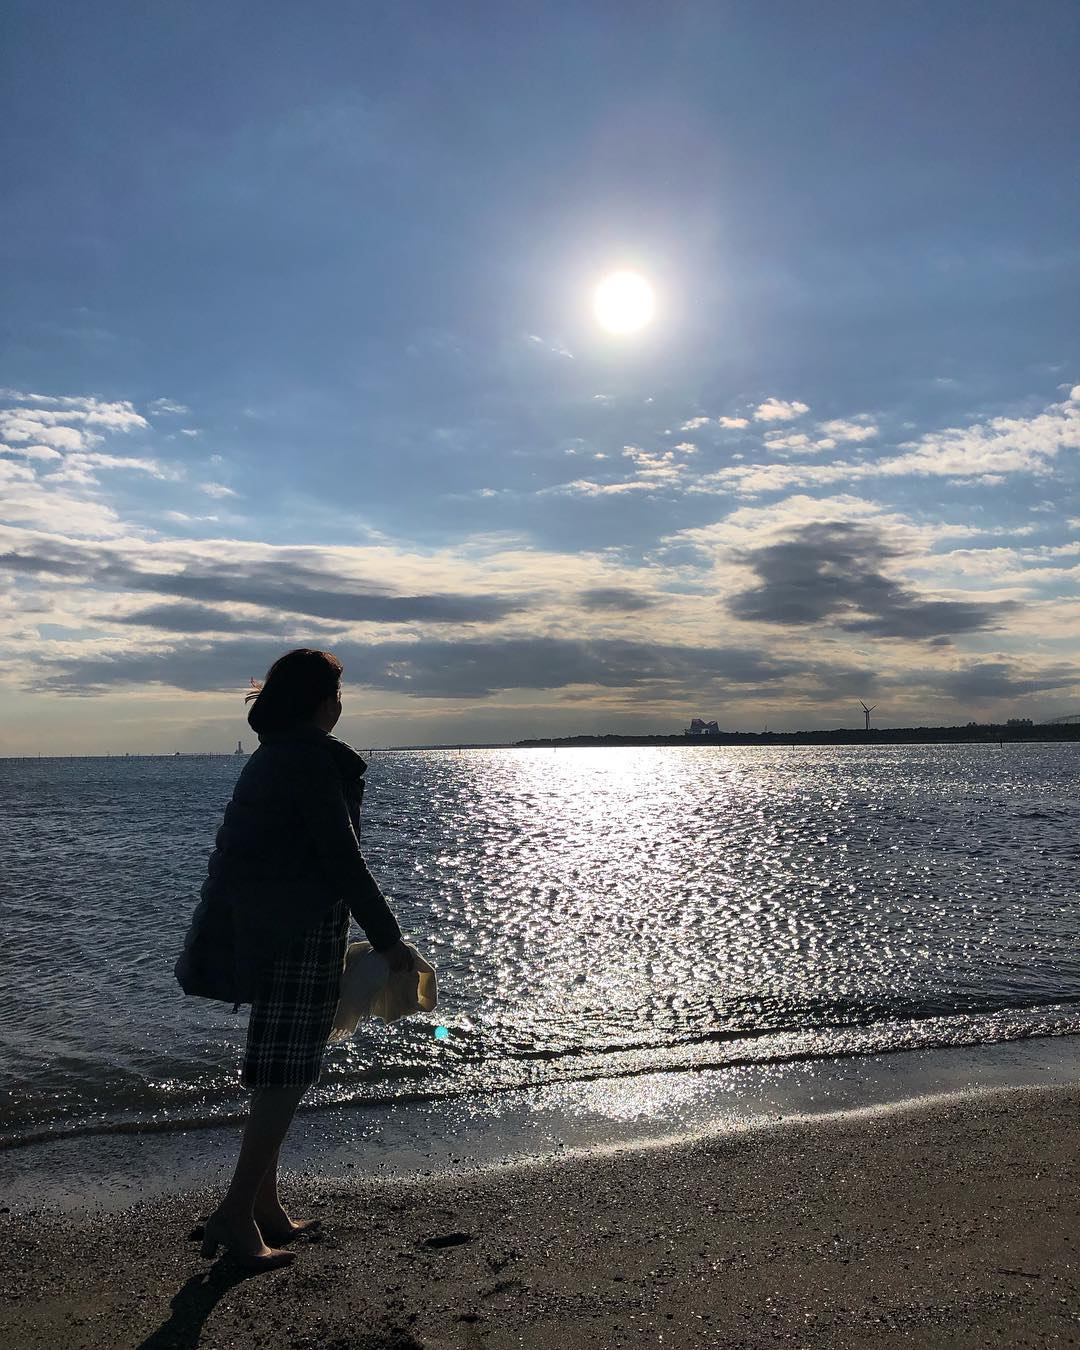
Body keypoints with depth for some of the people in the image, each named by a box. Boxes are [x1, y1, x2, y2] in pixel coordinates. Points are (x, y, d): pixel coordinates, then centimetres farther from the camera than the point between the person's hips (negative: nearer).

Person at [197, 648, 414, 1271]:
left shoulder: (267, 759, 14)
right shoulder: (315, 758, -15)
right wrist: (389, 939, -12)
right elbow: (343, 858, -18)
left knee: (276, 1068, 17)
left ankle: (267, 1208, 27)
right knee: (288, 1072, -1)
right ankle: (237, 1212, 4)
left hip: (257, 925, 10)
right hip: (304, 930, -10)